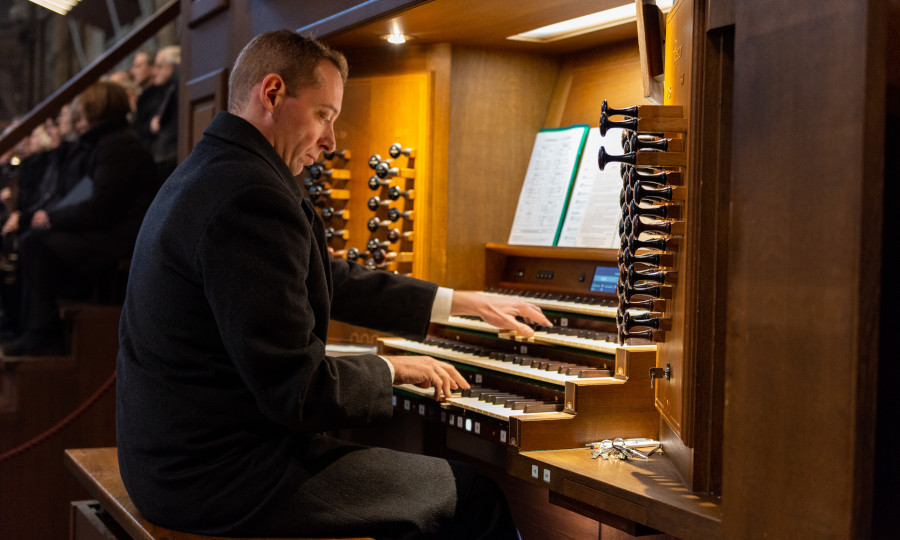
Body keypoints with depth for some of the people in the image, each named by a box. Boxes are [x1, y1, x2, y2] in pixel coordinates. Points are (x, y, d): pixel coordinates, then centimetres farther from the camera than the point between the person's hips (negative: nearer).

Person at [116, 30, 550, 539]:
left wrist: (465, 301, 23)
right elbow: (299, 391, -24)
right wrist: (393, 369, -5)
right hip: (221, 479, -10)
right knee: (476, 497, 0)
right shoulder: (251, 197, -22)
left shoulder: (216, 170, 11)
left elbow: (332, 281, 19)